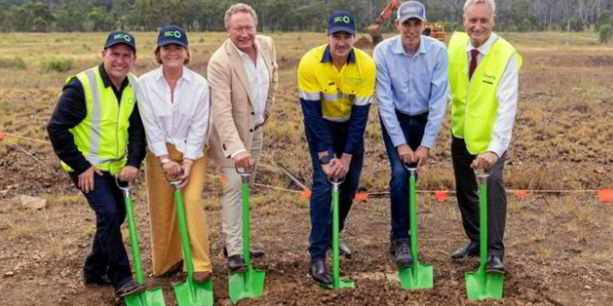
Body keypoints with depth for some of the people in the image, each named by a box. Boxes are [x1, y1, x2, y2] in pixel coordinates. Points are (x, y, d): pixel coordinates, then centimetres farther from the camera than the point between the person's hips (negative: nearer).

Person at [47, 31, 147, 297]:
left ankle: (94, 270, 31)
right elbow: (57, 128, -17)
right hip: (87, 166, -7)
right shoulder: (82, 85, -19)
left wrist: (133, 163, -12)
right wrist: (80, 166, -18)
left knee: (116, 215, 13)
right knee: (108, 214, -18)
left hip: (116, 166, 7)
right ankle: (121, 279, -8)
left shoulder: (134, 87, -1)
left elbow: (138, 128, 3)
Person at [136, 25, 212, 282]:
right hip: (159, 152, 1)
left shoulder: (199, 84, -11)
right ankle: (168, 261, 24)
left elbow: (198, 128, -10)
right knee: (161, 208, 5)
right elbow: (150, 126, -10)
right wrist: (165, 160, -16)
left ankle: (200, 264, -6)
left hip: (192, 152, -1)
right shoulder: (145, 83, -10)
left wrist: (187, 163, -16)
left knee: (192, 200, -15)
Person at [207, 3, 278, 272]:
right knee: (234, 187, -12)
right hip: (231, 134, -7)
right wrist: (236, 148, -43)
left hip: (256, 130, 7)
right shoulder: (220, 62, -26)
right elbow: (221, 110, -33)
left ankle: (236, 241, 28)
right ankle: (234, 252, -4)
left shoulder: (267, 44, -6)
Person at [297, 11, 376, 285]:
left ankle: (331, 236, 30)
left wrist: (346, 157, -18)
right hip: (321, 125, -3)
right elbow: (312, 112, -23)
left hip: (350, 125, 3)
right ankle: (317, 256, -11)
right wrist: (324, 156, -24)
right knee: (324, 184, -15)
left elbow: (360, 113, -17)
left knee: (350, 184, 6)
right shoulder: (310, 63, -26)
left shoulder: (366, 65, -21)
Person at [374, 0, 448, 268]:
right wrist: (400, 143, -21)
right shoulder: (383, 51, -19)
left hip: (424, 119, 1)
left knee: (412, 172, 7)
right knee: (400, 172, -16)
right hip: (394, 119, -1)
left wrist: (426, 145, -20)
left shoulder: (438, 51, -19)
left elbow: (438, 100, -17)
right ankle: (400, 238, -4)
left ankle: (399, 230, 29)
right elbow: (385, 99, -18)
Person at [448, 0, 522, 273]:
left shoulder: (506, 55, -23)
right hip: (461, 131, 5)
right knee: (465, 189, 13)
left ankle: (495, 251, -9)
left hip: (491, 137, -5)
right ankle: (475, 240, 32)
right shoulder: (455, 43, -10)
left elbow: (507, 107, -31)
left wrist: (494, 149, -40)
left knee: (493, 184, -21)